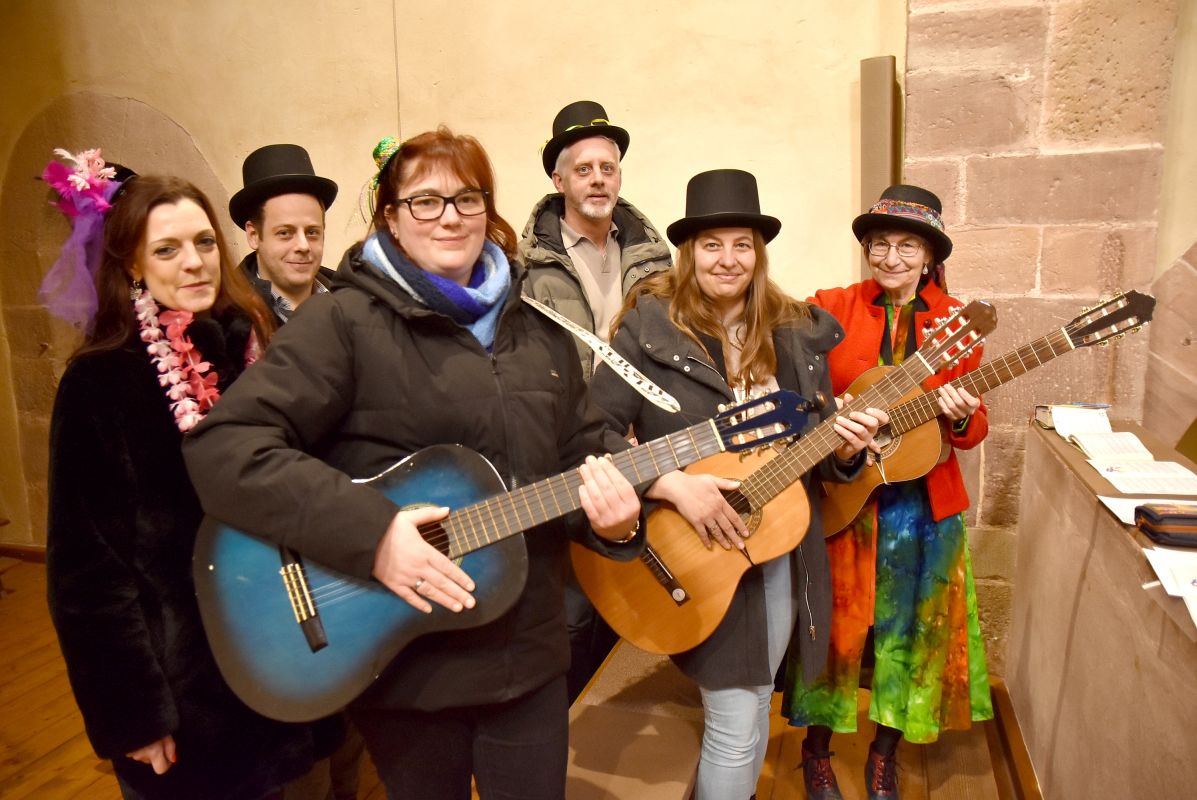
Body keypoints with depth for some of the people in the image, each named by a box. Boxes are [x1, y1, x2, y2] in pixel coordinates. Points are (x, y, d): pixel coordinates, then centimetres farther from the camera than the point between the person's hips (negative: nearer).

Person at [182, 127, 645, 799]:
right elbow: (222, 448, -19)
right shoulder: (346, 322, -11)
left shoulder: (540, 335, 7)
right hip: (403, 664, -4)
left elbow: (588, 447, 12)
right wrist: (369, 532, -27)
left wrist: (614, 507, -10)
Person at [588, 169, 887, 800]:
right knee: (736, 727, 1)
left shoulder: (798, 332, 3)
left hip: (781, 548, 5)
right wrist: (672, 485, -26)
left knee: (752, 709, 20)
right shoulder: (648, 329, -10)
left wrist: (843, 447, -13)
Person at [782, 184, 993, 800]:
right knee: (836, 624, 8)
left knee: (908, 631, 13)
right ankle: (816, 749, 30)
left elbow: (975, 428, 4)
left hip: (923, 503, 2)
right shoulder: (830, 309, -3)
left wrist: (962, 417, -18)